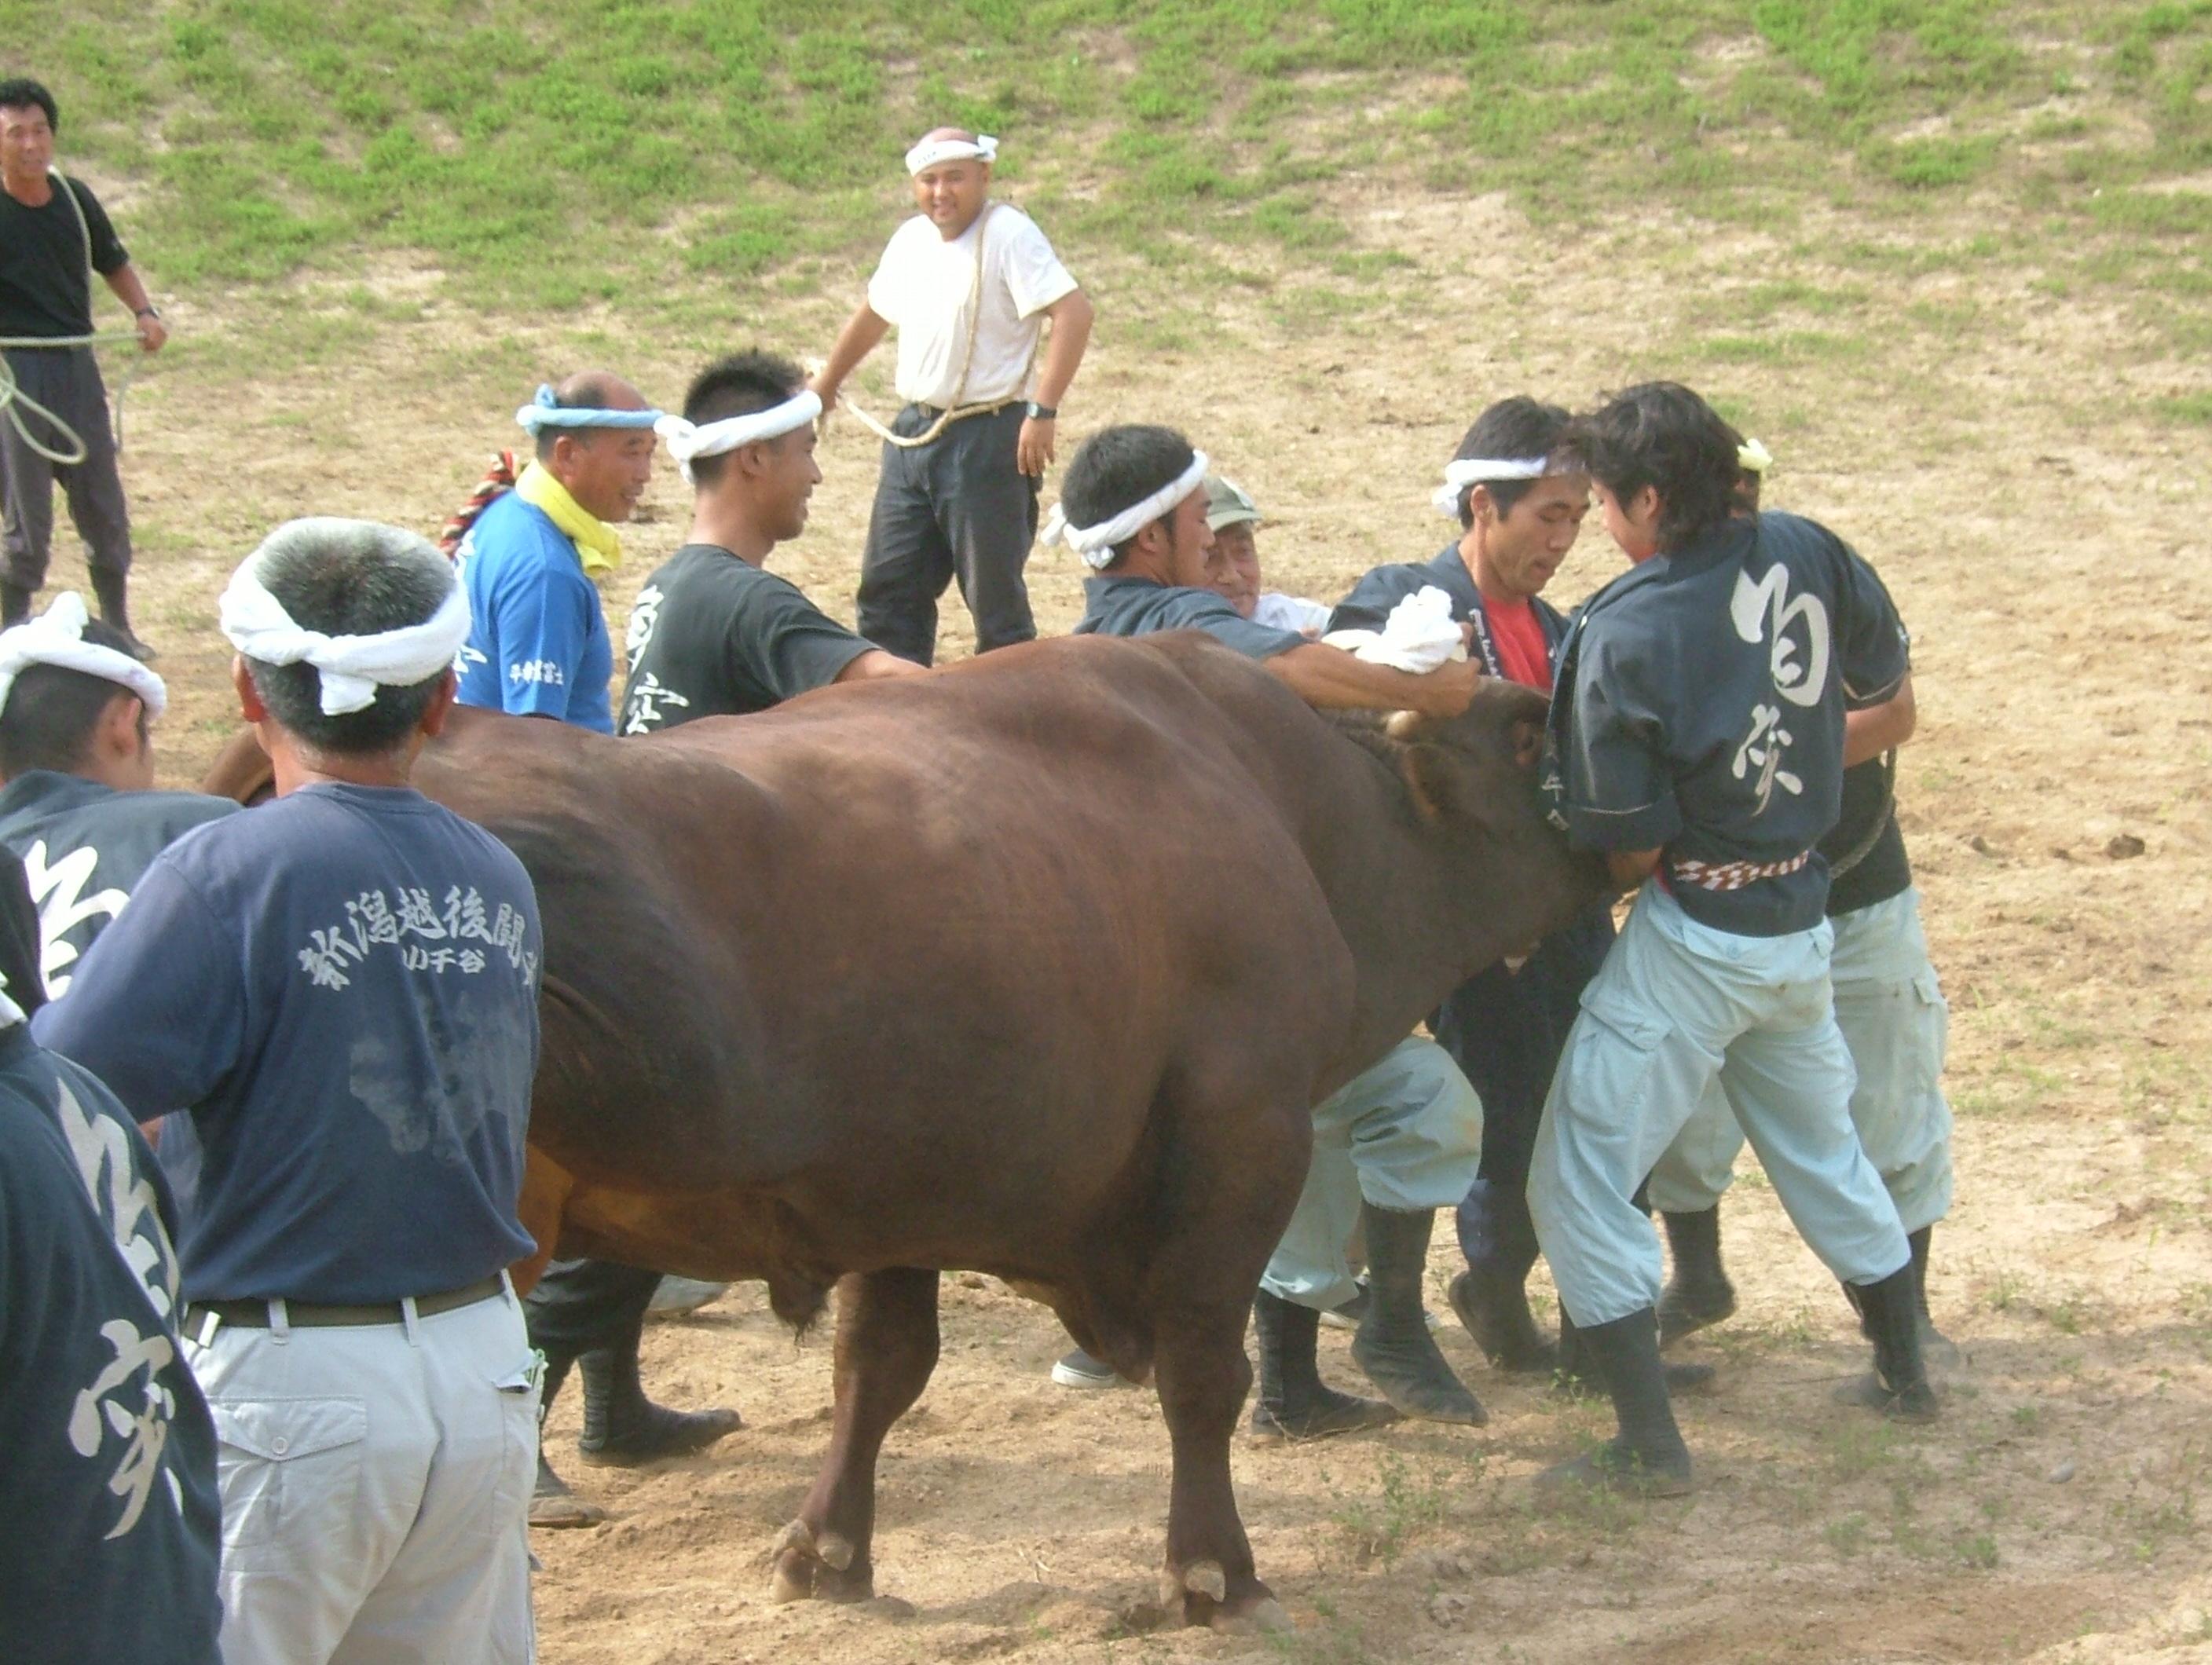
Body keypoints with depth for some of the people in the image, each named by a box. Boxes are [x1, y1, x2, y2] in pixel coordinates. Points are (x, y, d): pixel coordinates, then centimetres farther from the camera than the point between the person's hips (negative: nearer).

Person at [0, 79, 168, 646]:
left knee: (105, 511, 12)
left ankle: (118, 629, 27)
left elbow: (113, 263, 20)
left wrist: (144, 311, 4)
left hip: (79, 367, 5)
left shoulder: (74, 197, 5)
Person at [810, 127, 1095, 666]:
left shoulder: (1008, 234, -13)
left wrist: (1042, 411, -28)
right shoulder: (910, 240, 11)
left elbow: (1073, 313, -23)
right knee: (888, 585, 11)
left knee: (994, 595, -3)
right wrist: (826, 383, 41)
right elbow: (874, 313, 29)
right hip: (913, 434, 8)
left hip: (987, 438, -8)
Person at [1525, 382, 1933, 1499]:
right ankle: (1905, 1371, 39)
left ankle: (1650, 1445, -3)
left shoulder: (1622, 639, -21)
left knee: (1579, 1185, 1)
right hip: (1804, 922, 7)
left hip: (1692, 940, -7)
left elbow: (1632, 850, -17)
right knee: (1822, 1153, 27)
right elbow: (1887, 687, 11)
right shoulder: (1806, 555, -5)